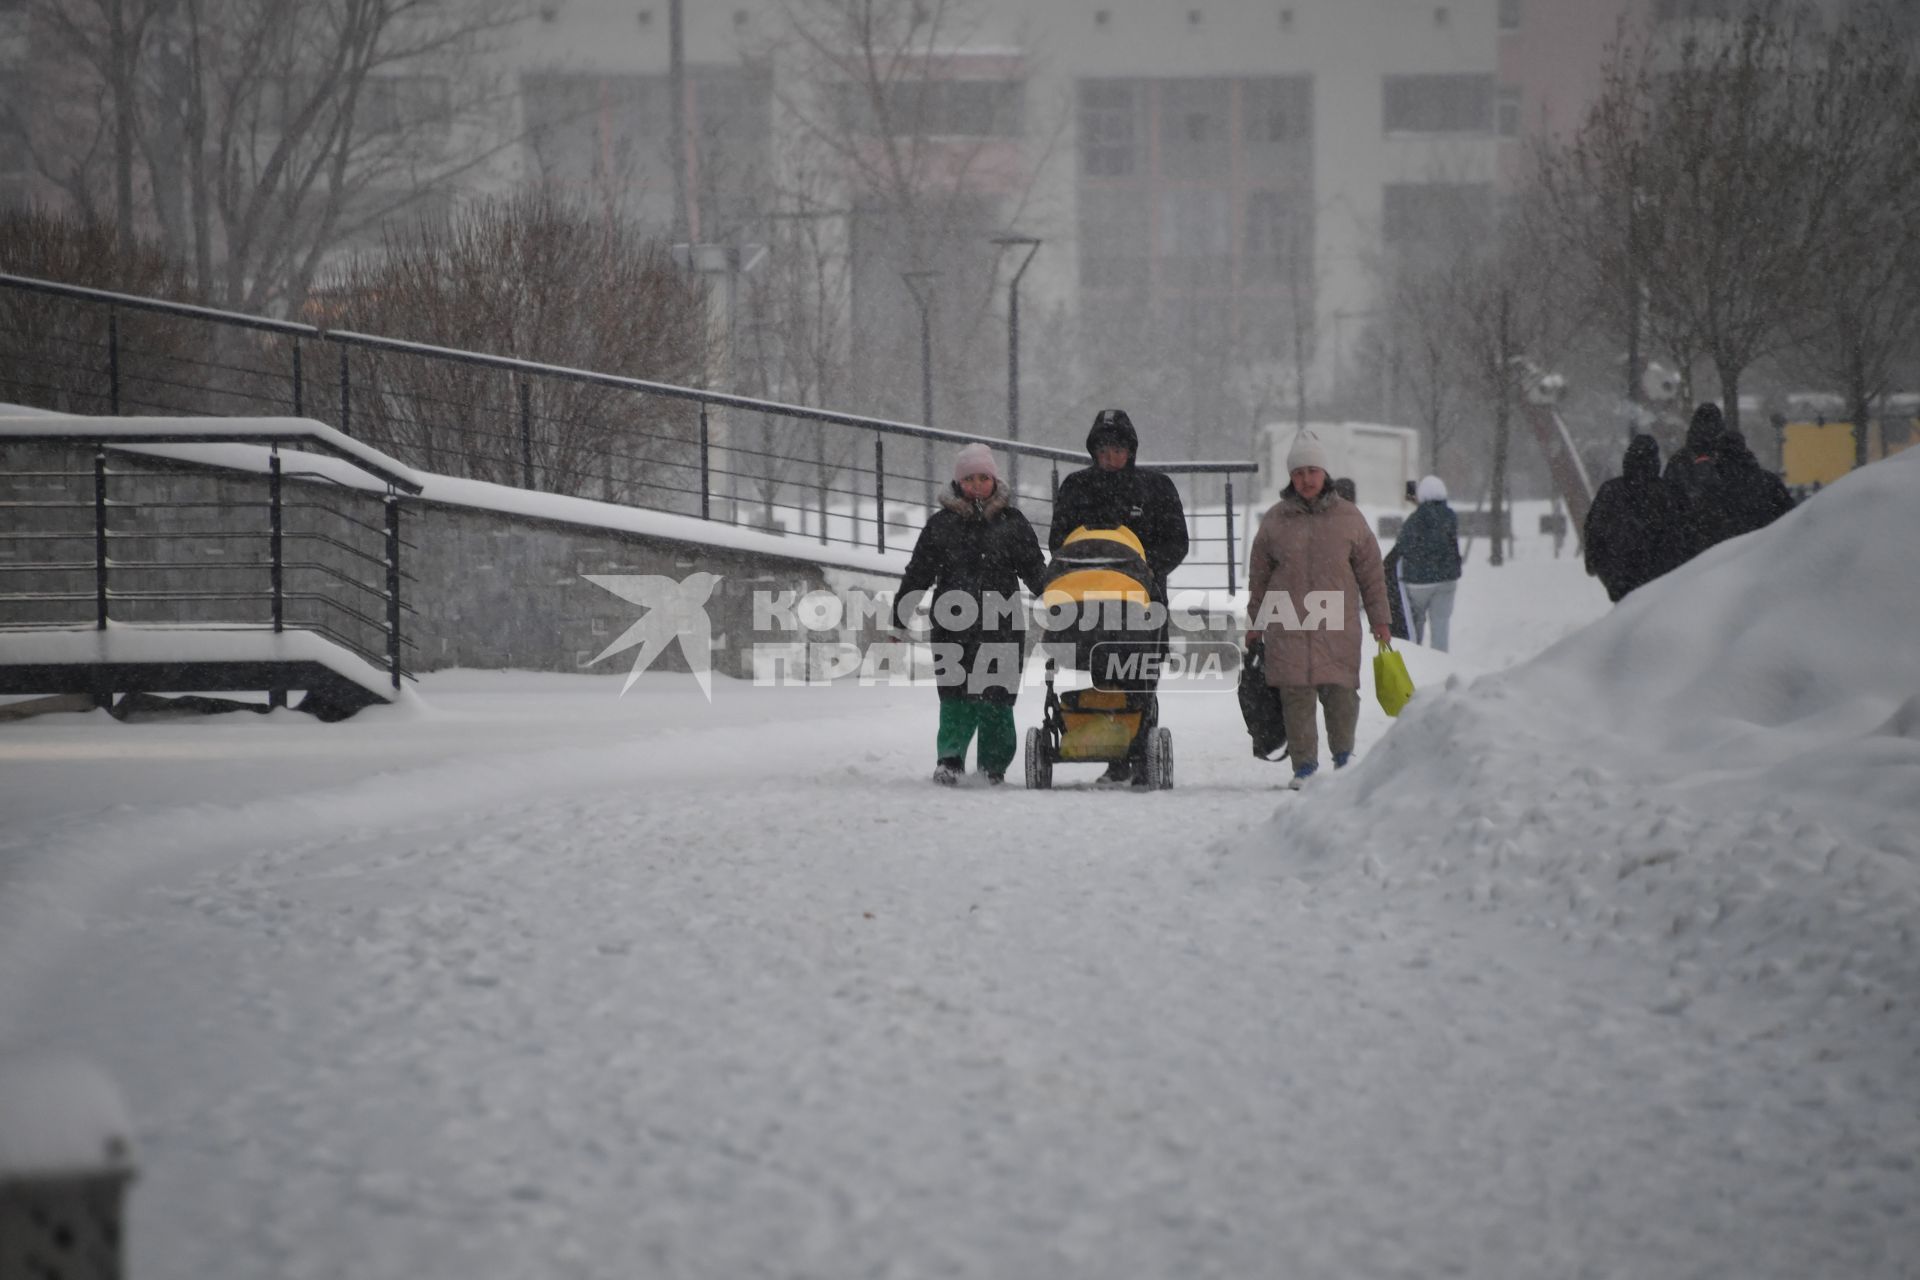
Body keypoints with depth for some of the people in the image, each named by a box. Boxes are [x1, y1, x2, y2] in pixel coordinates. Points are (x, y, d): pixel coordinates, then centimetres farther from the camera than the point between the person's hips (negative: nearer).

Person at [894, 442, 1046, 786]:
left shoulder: (1012, 523, 10)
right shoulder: (942, 524, 9)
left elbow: (1035, 571, 12)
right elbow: (917, 574, 12)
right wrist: (899, 619, 10)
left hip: (1001, 625, 0)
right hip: (954, 625, 0)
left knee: (996, 697, 0)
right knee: (957, 695, -9)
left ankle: (994, 764, 8)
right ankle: (950, 759, -10)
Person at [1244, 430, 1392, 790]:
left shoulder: (1347, 517, 7)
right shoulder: (1275, 520, 9)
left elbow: (1371, 571, 11)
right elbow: (1259, 575, 15)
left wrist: (1379, 619, 9)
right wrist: (1256, 622, 15)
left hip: (1338, 623, -1)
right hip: (1288, 623, 1)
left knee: (1340, 692, -6)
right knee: (1296, 694, -4)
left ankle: (1343, 754, 12)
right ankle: (1304, 764, 3)